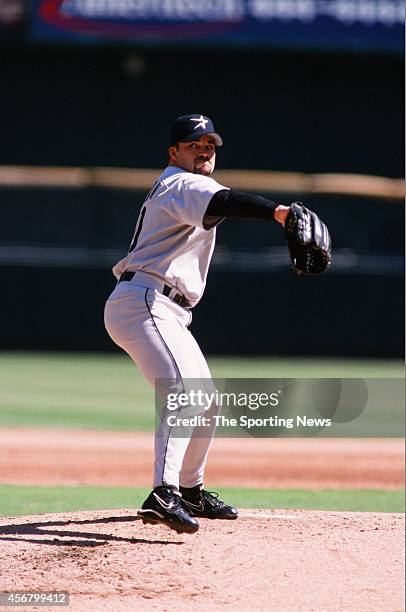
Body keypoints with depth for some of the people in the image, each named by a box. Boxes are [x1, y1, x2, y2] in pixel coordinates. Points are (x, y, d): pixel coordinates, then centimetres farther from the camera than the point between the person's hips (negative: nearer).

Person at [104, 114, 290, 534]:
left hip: (167, 314, 11)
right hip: (144, 305, -11)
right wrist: (277, 212, -46)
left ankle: (191, 492, 35)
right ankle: (163, 494, -44)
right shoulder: (183, 185, -10)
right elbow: (222, 202, -31)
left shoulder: (168, 188, 25)